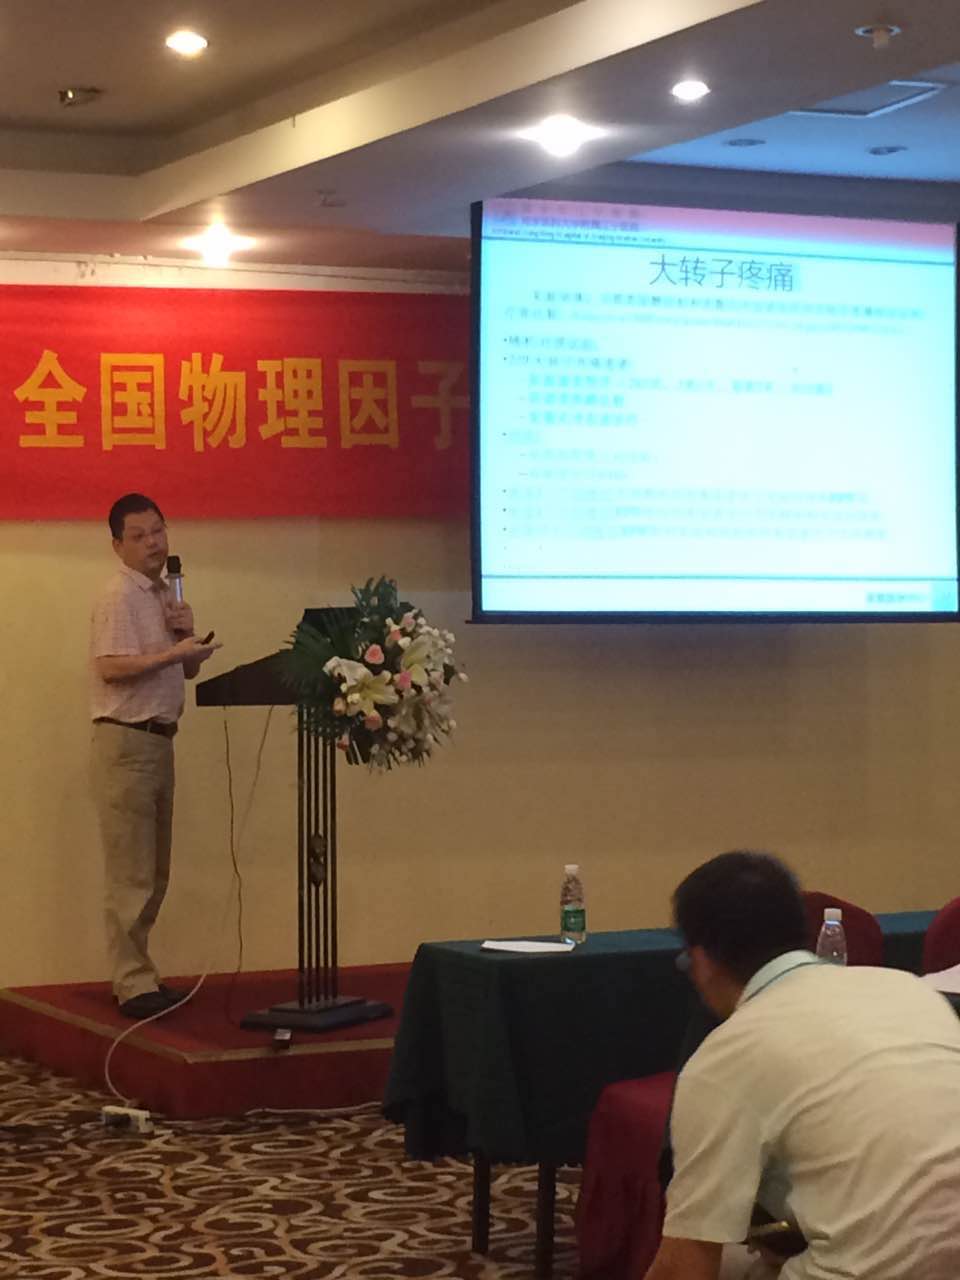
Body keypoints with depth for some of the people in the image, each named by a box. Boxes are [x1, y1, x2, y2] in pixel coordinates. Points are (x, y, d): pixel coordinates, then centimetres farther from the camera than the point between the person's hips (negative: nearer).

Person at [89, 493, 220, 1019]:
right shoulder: (118, 596, -11)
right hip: (125, 741, -9)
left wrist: (187, 635, 0)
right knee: (131, 874, -8)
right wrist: (175, 651, -23)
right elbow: (111, 667, -22)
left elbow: (187, 669, 20)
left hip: (158, 739, 9)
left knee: (152, 874, 12)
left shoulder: (164, 595, 15)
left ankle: (136, 975, 20)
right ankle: (134, 986, -5)